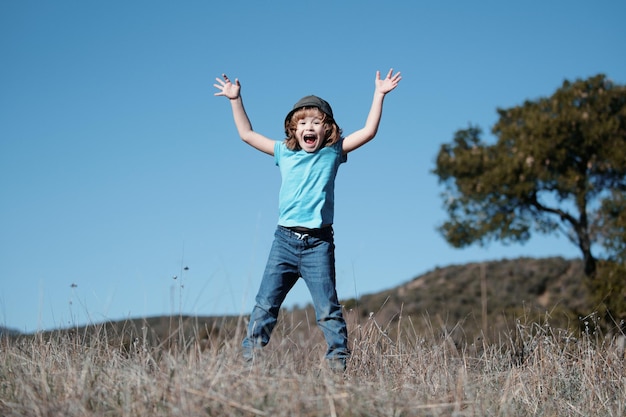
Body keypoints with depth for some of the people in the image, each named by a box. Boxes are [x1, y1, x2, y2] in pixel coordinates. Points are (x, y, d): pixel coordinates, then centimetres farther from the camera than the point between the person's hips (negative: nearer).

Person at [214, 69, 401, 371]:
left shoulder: (333, 152, 5)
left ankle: (338, 362, 5)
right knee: (265, 305, 2)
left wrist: (379, 95, -2)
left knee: (328, 309, -1)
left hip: (318, 243, -2)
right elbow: (247, 134, 18)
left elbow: (369, 131, 1)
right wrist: (235, 100, 16)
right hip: (285, 239, 2)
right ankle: (249, 359, 7)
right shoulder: (284, 153, 10)